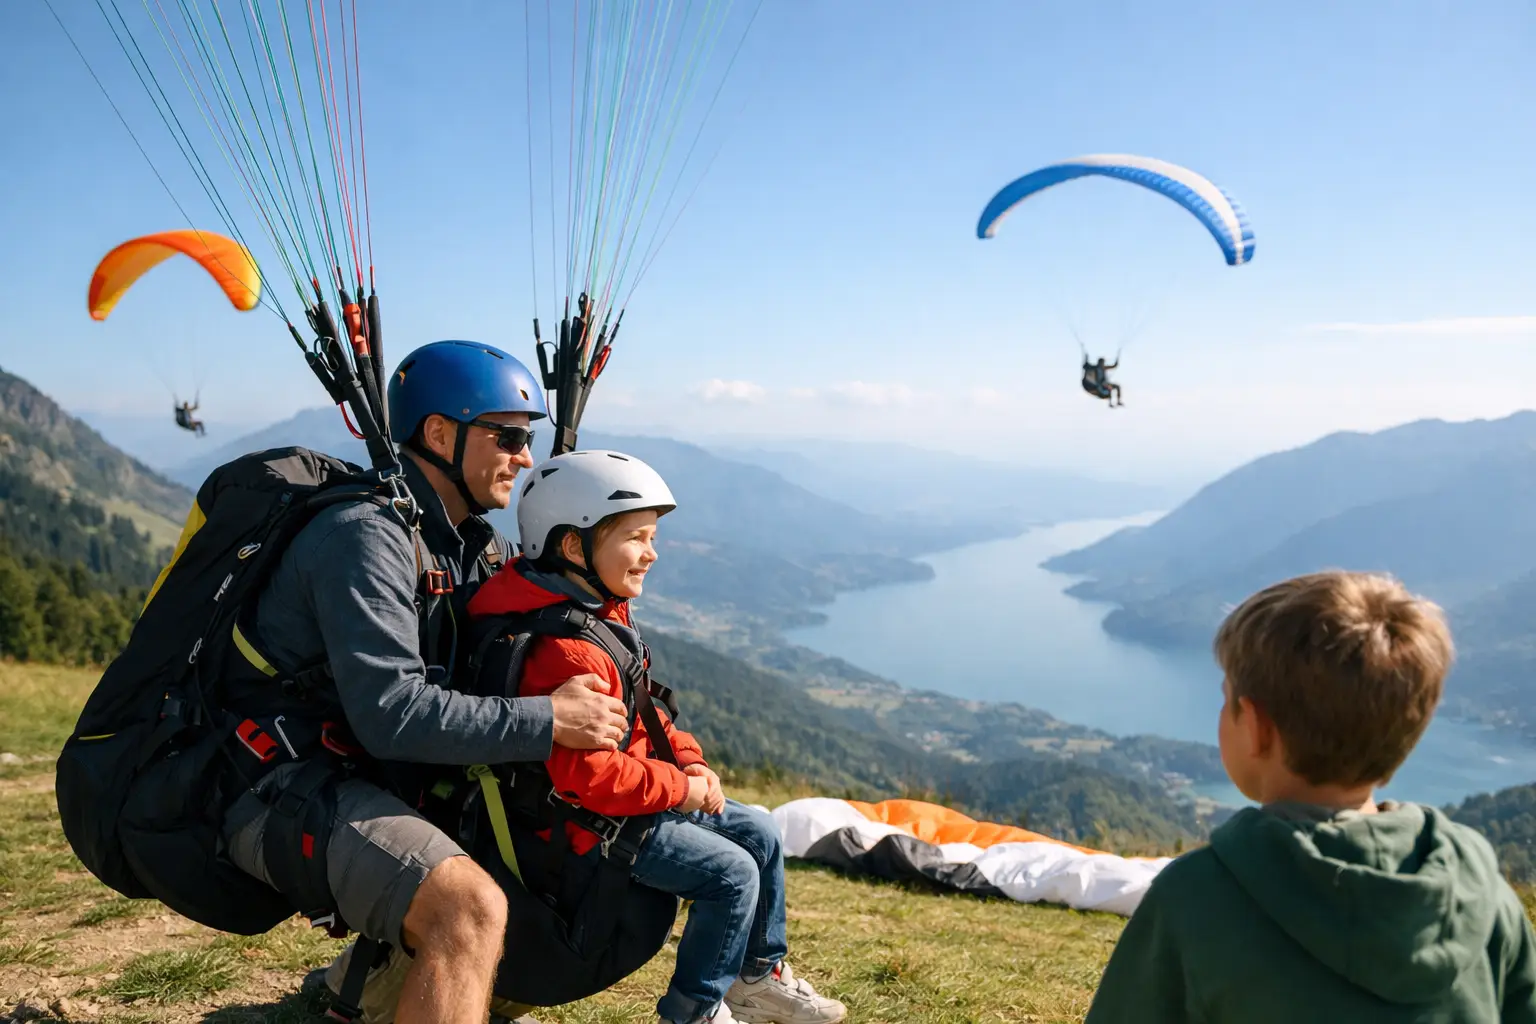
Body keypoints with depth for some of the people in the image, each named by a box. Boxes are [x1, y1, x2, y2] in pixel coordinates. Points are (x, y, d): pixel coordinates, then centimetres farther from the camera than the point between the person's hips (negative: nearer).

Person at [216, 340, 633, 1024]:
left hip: (365, 775, 10)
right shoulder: (366, 534, -19)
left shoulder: (474, 546, 10)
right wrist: (546, 721, -24)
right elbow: (389, 714, -28)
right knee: (471, 908, -31)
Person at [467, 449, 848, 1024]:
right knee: (731, 872, -13)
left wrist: (689, 762, 3)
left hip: (642, 798, 11)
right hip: (594, 827, -11)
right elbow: (584, 773, -31)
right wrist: (680, 787, -20)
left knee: (758, 832, 13)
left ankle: (759, 976, 27)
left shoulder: (606, 613, 8)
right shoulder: (565, 652, -28)